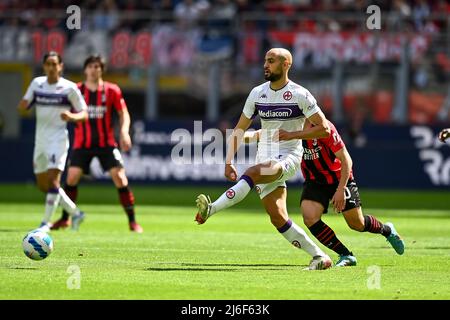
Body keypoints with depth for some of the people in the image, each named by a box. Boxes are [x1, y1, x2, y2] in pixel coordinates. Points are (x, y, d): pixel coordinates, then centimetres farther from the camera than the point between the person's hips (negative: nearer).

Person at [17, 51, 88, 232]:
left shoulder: (69, 88, -6)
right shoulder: (37, 83, 8)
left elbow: (84, 114, -3)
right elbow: (22, 108, 9)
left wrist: (72, 116, -25)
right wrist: (25, 104, -15)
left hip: (58, 138, -6)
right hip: (40, 139, 6)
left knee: (53, 179, -18)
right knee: (43, 185, 10)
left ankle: (46, 222, -14)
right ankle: (75, 213, 24)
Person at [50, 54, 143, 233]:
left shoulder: (111, 90, 1)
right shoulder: (76, 90, 2)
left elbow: (123, 113, 5)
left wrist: (124, 132, -9)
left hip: (106, 143, -1)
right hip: (82, 143, 1)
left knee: (120, 178, -9)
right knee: (72, 177, -10)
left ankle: (132, 221, -1)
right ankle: (65, 219, 6)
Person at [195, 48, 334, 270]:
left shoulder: (299, 95, -5)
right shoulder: (257, 93, 10)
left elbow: (324, 129, -5)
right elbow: (239, 130, 15)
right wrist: (229, 161, 5)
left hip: (288, 157, -5)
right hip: (265, 161, 5)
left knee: (252, 174, -34)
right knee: (278, 218, -6)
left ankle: (211, 209, -42)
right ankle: (319, 257, 3)